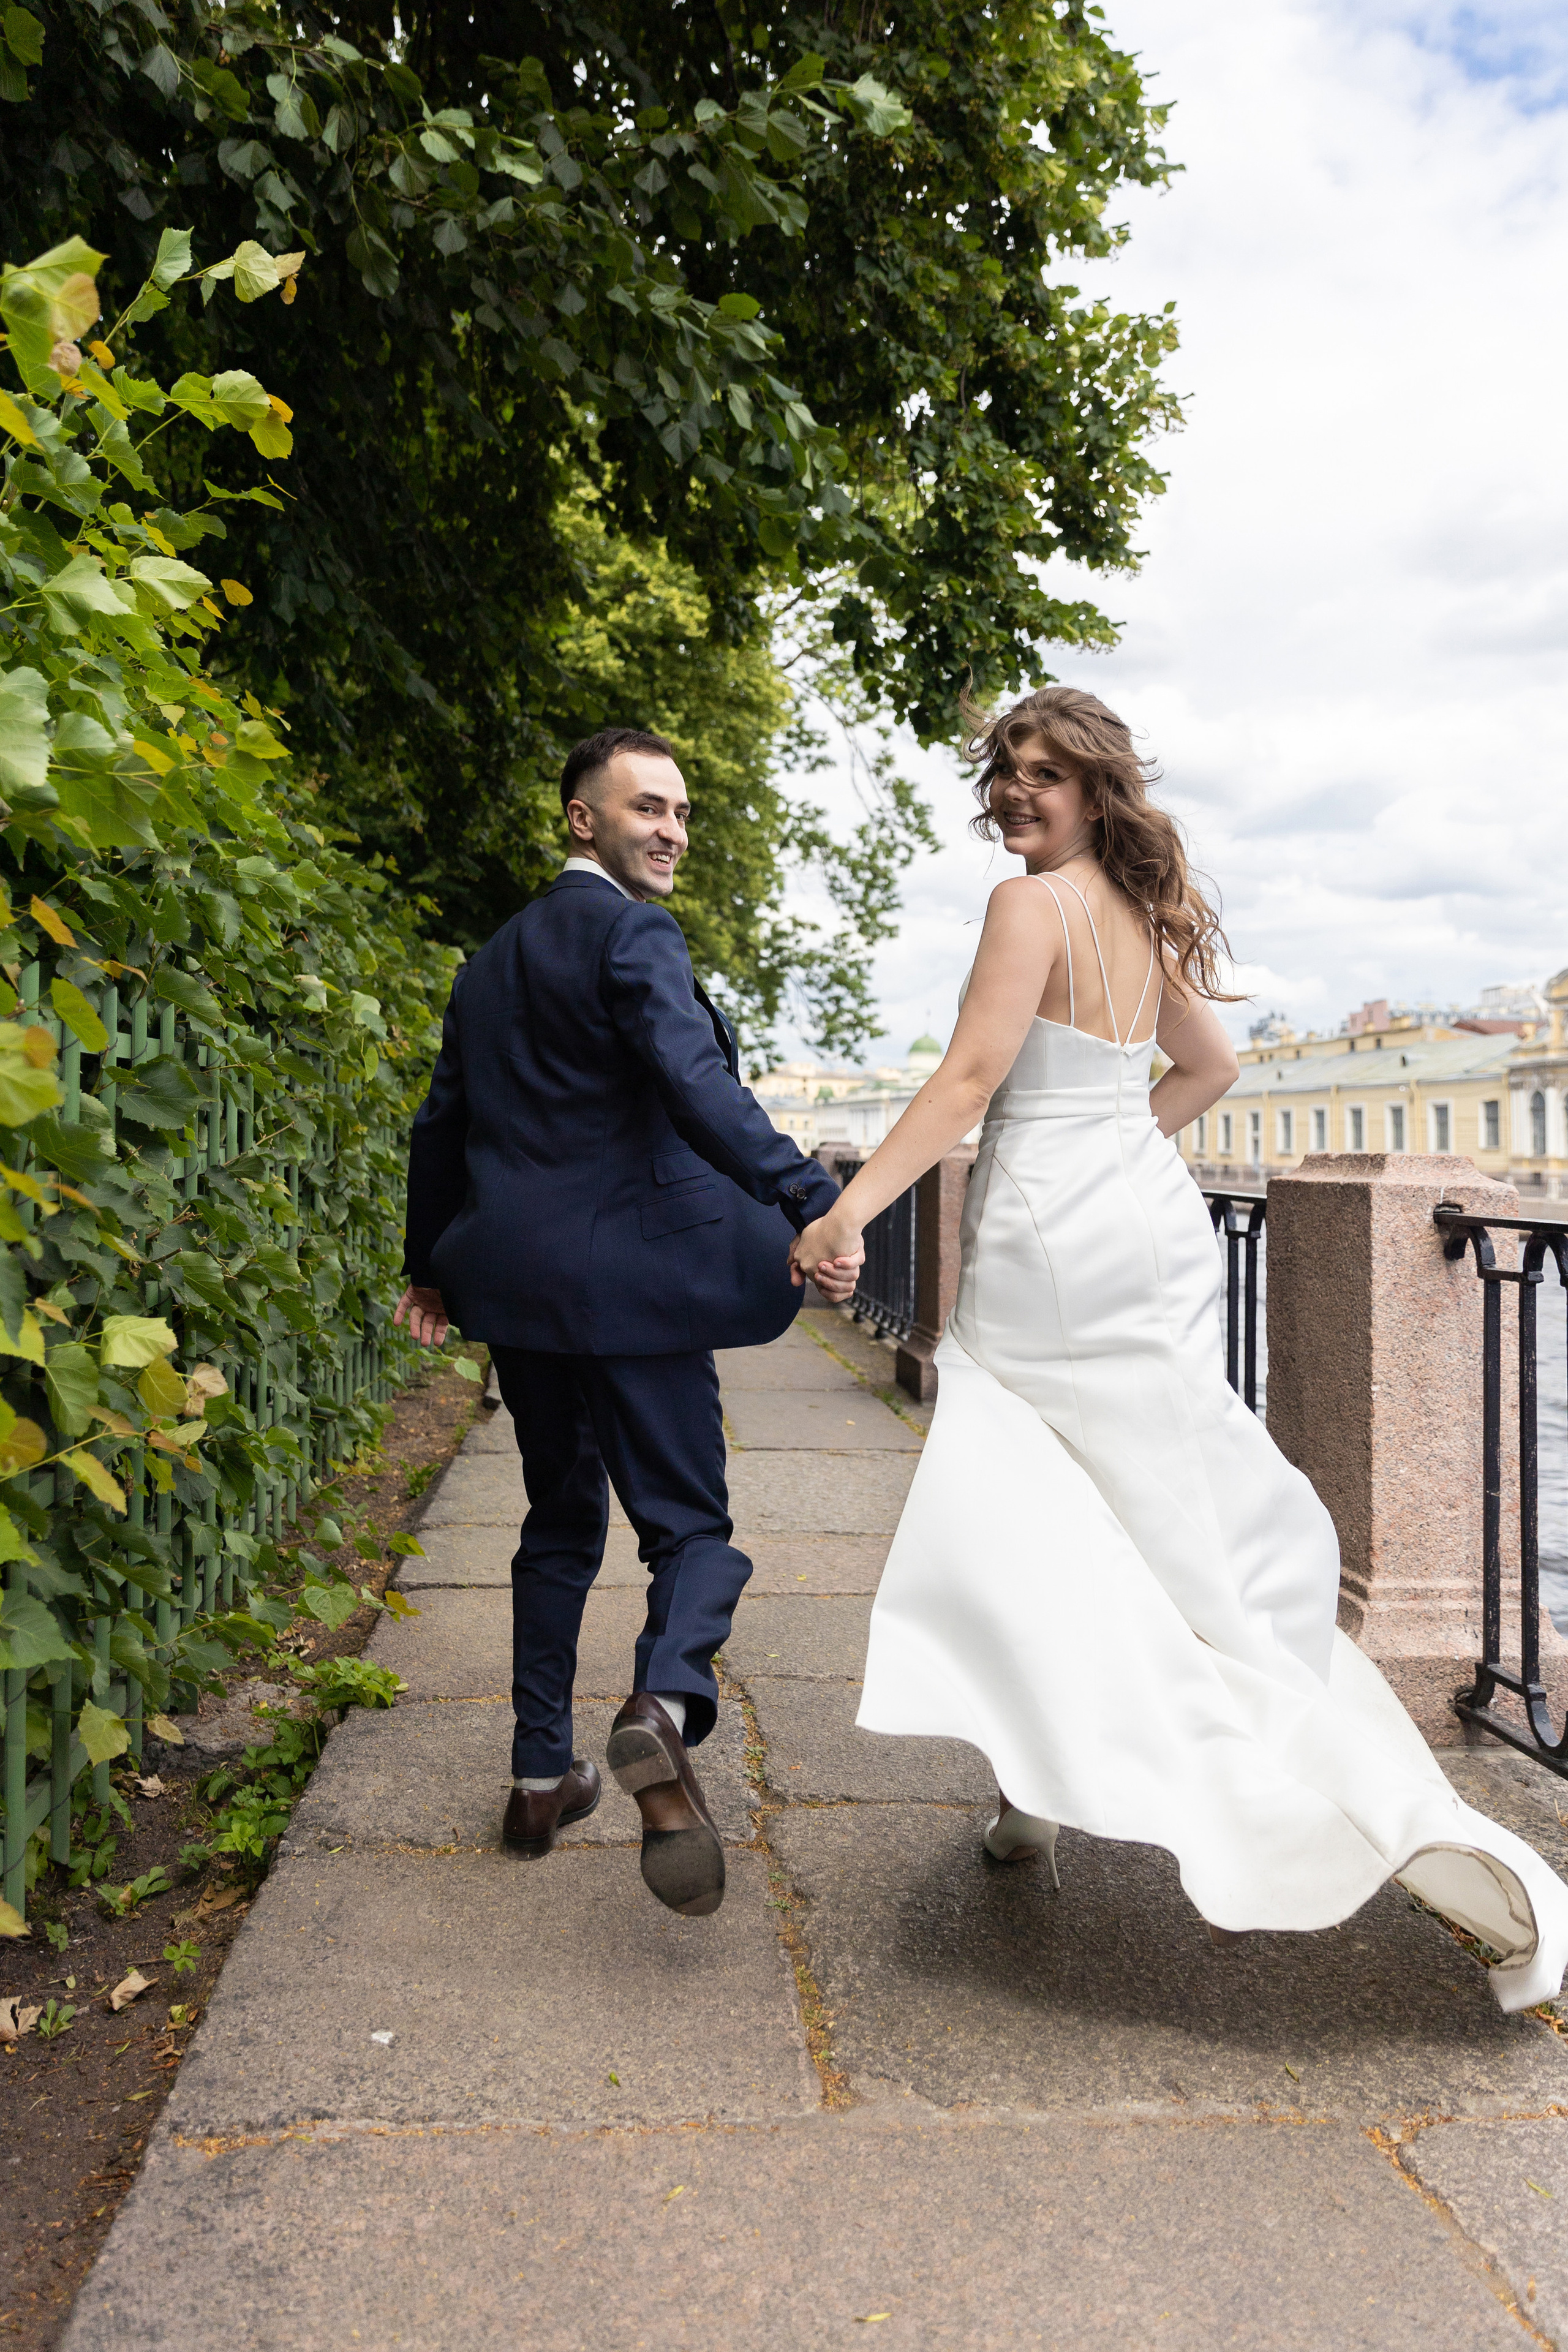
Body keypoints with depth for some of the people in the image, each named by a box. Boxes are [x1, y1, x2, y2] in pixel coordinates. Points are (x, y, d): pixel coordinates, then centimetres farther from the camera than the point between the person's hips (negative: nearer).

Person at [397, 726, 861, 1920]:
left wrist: (431, 1264, 30)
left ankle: (542, 1775, 23)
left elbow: (442, 1124, 21)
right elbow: (695, 1083, -25)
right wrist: (810, 1202, -33)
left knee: (561, 1526, 19)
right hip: (631, 1281, -7)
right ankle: (666, 1704, -27)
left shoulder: (491, 959, 16)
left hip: (516, 1284, 7)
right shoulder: (633, 933, -8)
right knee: (689, 1523, 0)